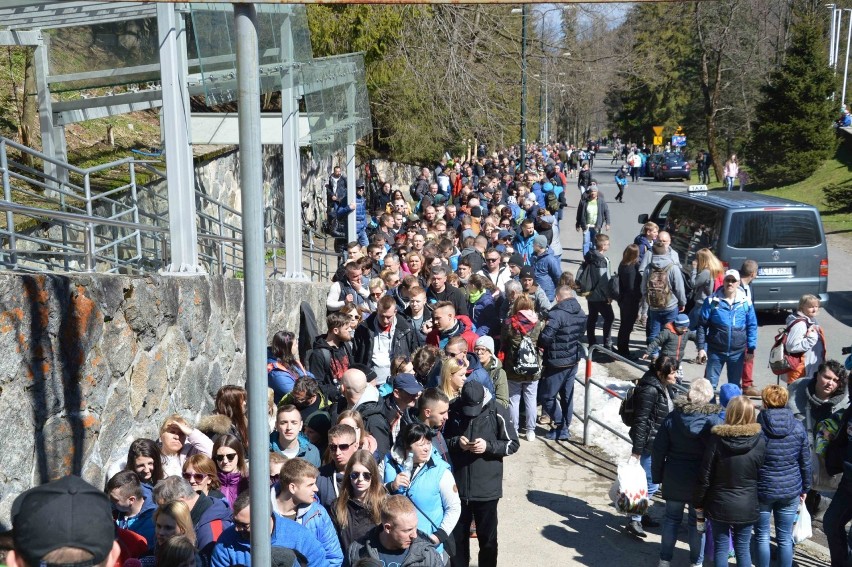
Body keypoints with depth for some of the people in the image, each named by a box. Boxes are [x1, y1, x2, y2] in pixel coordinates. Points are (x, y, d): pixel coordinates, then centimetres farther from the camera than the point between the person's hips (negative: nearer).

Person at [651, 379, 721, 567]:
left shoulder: (673, 417, -6)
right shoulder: (715, 421, -12)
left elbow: (658, 449, -2)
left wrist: (657, 476, 8)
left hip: (674, 479, 2)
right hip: (701, 480, -2)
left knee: (671, 518, 14)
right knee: (697, 521, 12)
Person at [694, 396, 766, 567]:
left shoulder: (717, 438, -13)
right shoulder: (759, 441, -9)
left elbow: (705, 476, -9)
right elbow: (762, 476, -2)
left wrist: (698, 502, 3)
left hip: (720, 505, -1)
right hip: (746, 506, 1)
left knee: (721, 547, 11)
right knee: (743, 548, 13)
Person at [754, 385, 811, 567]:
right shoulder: (798, 427, -4)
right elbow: (805, 462, 3)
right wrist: (805, 488, 16)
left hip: (762, 490, -2)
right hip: (791, 490, 2)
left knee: (762, 536, 11)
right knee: (785, 538, 12)